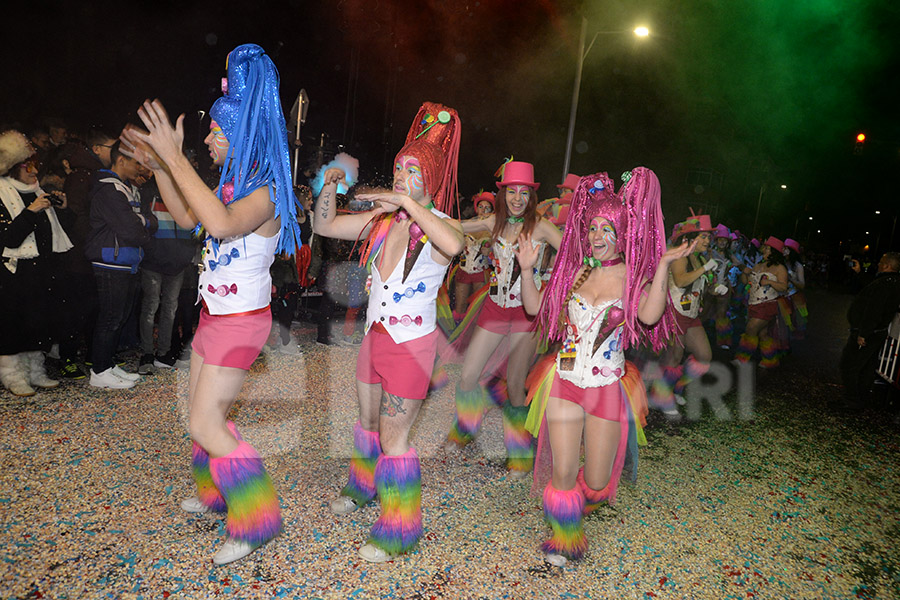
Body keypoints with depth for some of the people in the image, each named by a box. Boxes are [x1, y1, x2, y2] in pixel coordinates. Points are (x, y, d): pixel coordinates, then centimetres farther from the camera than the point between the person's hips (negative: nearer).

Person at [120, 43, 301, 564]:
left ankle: (257, 521, 6)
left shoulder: (265, 192, -20)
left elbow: (222, 223, -40)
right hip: (216, 314, 9)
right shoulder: (233, 182, 8)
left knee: (205, 424, -7)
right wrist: (157, 165, 14)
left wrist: (175, 158, -36)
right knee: (204, 410, 20)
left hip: (242, 320, -9)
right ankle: (217, 491, 41)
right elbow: (188, 218, 22)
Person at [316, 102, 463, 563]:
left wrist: (408, 203, -34)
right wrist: (331, 185, -5)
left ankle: (399, 531, 19)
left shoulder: (438, 226, -14)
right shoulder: (381, 220, 2)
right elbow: (324, 225, 9)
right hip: (374, 335, 6)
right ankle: (365, 486, 52)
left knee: (393, 438, 0)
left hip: (411, 343, -6)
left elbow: (454, 244, -39)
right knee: (369, 421, 24)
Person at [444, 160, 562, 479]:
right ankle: (464, 429, 35)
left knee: (514, 386, -1)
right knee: (467, 376, 6)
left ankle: (520, 453, 22)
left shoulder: (541, 226, -8)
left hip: (527, 311, -4)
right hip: (495, 307, 4)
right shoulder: (495, 222, 4)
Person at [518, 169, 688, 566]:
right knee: (562, 473, 3)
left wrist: (663, 265, -27)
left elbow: (649, 316, -23)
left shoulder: (635, 277, -3)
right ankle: (563, 538, 32)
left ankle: (577, 506, 45)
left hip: (608, 388, -1)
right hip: (564, 383, 2)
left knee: (597, 483, 7)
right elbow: (536, 308, 10)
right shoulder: (576, 272, 6)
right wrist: (527, 269, -1)